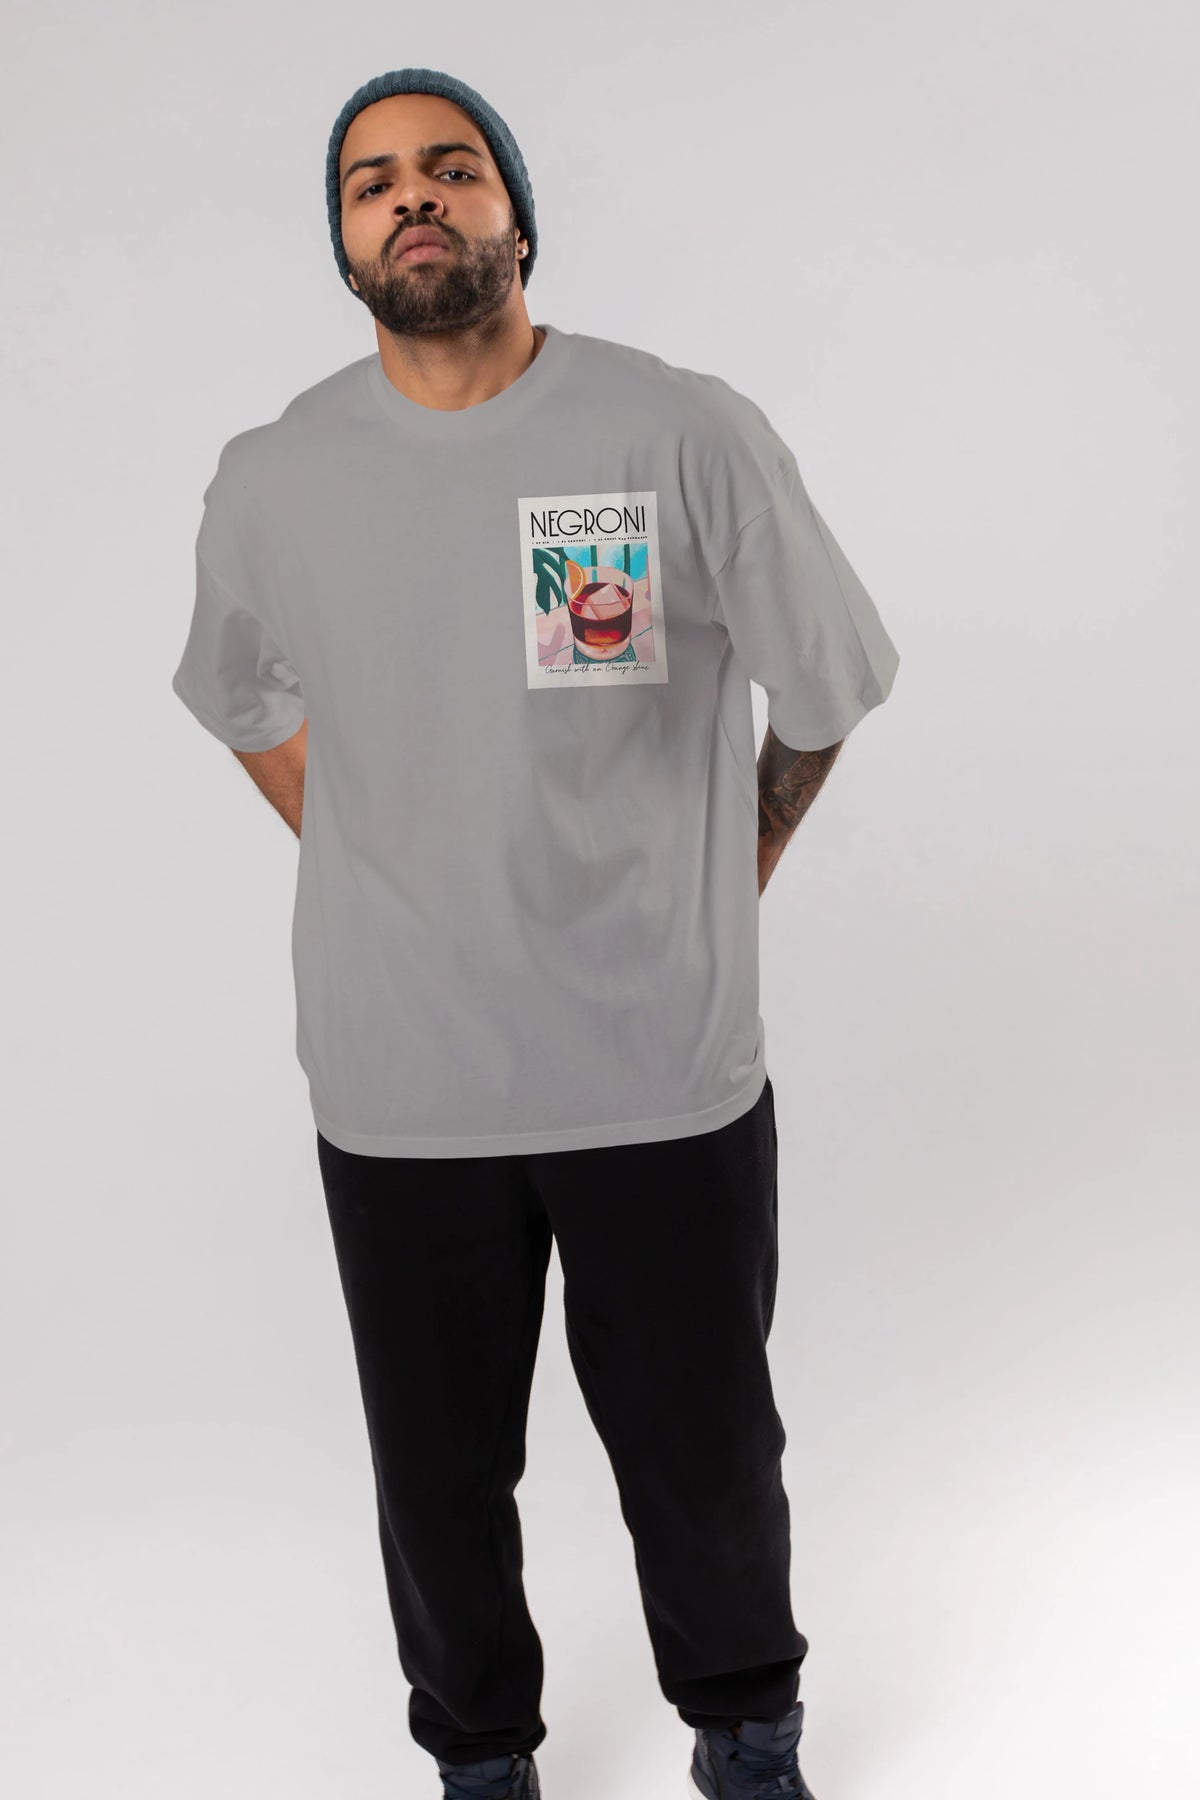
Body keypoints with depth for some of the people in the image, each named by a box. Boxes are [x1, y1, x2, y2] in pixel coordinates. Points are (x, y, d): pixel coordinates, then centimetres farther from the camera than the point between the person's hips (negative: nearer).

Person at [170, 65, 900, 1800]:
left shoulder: (691, 436, -9)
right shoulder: (272, 482, -1)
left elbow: (822, 698, 4)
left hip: (669, 1072, -1)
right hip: (400, 1088, 2)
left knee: (706, 1454, 14)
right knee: (440, 1468, 16)